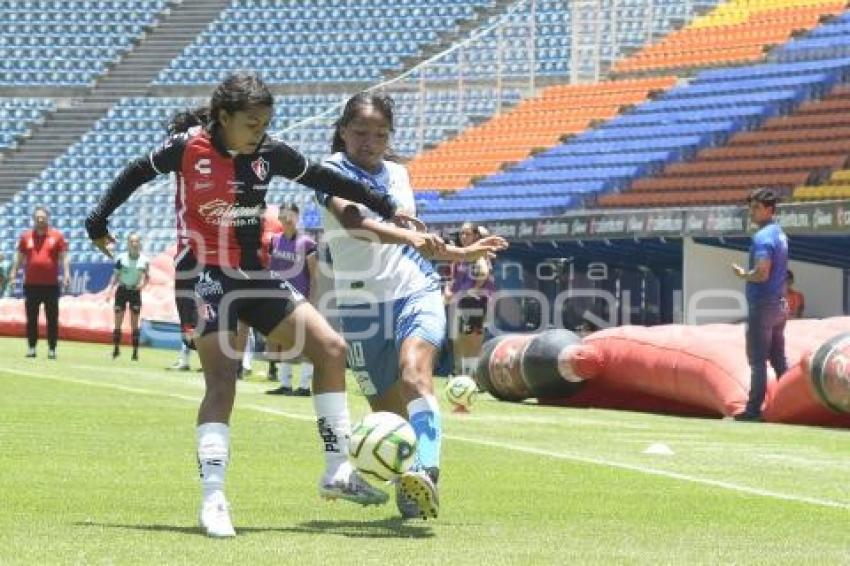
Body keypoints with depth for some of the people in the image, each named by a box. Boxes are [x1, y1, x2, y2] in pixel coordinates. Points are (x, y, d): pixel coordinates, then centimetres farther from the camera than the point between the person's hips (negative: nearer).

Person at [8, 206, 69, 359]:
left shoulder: (57, 236, 2)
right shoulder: (26, 236, 7)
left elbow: (64, 257, 0)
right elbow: (19, 258, 12)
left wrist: (66, 275, -10)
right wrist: (13, 275, 7)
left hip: (51, 284, -2)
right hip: (31, 284, 2)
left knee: (52, 319, 1)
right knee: (31, 318, 4)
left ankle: (52, 349, 5)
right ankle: (31, 348, 10)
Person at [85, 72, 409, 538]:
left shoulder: (270, 153, 0)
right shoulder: (188, 148, -11)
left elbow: (325, 180, 9)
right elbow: (136, 174, 4)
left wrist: (388, 209, 9)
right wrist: (98, 221, 8)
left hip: (251, 273, 6)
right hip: (202, 273, -6)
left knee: (331, 346, -2)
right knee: (222, 380, -20)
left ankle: (337, 472, 4)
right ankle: (212, 500, -18)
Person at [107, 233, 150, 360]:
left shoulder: (144, 260, -2)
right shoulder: (121, 258, -2)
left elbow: (147, 277, 6)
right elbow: (116, 275, 2)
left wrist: (143, 283, -14)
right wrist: (110, 288, -8)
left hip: (135, 291, 0)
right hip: (122, 290, 0)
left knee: (134, 324, 0)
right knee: (118, 322, 2)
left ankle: (135, 352, 2)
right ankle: (116, 348, 13)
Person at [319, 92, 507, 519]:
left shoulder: (398, 174, 14)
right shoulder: (334, 170, -4)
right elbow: (352, 220, -26)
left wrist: (460, 253, 31)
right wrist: (409, 236, -40)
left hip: (417, 291, 2)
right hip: (361, 303, -2)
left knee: (414, 373, -27)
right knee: (386, 410, 4)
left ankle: (427, 473, -45)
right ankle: (409, 495, 24)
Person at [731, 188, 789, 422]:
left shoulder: (762, 237, -17)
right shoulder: (780, 234, 14)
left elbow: (762, 274, -25)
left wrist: (742, 274, -9)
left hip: (762, 306, -9)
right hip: (779, 304, 9)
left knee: (758, 359, -6)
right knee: (779, 359, 13)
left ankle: (754, 409, -5)